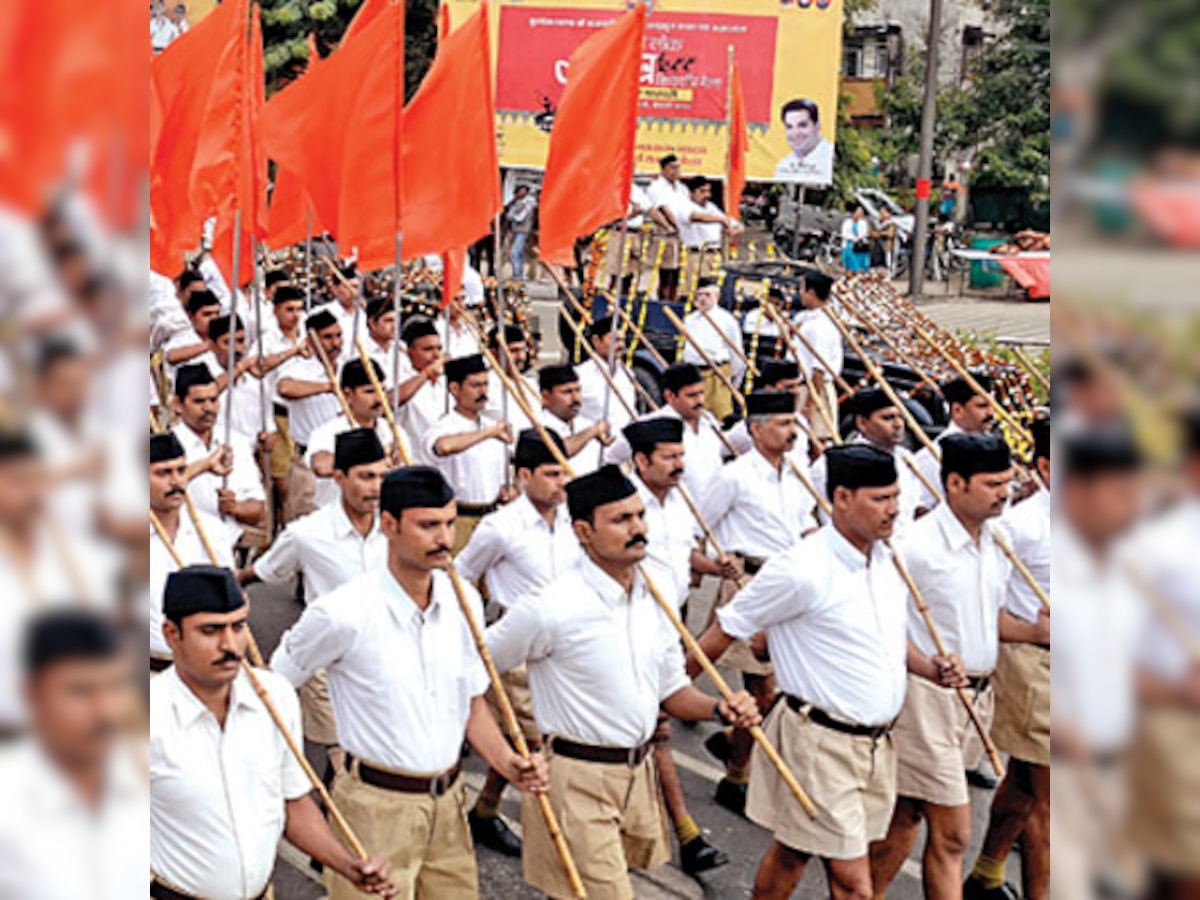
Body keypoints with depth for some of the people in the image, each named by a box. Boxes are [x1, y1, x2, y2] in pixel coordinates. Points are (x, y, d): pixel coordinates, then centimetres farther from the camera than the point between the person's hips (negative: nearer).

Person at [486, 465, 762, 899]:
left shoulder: (653, 597, 4)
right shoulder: (553, 608, -18)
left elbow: (671, 688, 13)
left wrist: (718, 708, -6)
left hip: (638, 776, 7)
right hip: (578, 780, -7)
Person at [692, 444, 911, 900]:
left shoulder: (885, 558, 6)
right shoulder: (802, 569, -19)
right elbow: (727, 629, -10)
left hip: (876, 741, 7)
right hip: (820, 744, -7)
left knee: (791, 854, 17)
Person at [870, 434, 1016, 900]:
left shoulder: (996, 542, 8)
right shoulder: (916, 545, -17)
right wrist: (928, 667, -23)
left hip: (977, 698, 7)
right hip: (928, 698, -7)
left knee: (905, 819, 16)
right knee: (952, 834, -4)